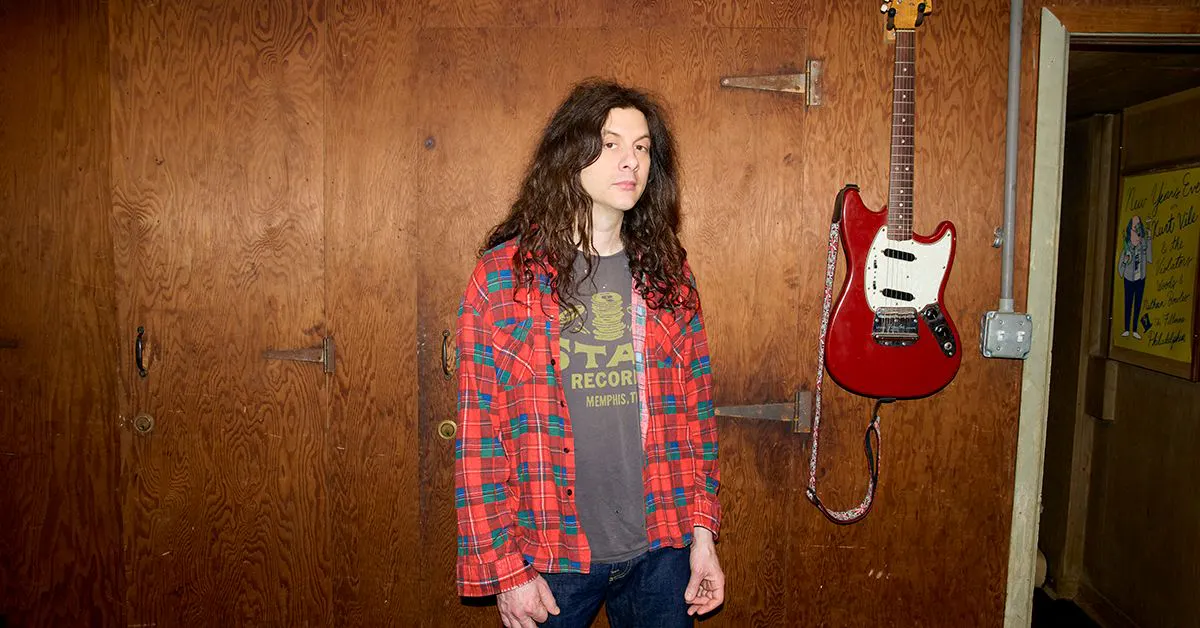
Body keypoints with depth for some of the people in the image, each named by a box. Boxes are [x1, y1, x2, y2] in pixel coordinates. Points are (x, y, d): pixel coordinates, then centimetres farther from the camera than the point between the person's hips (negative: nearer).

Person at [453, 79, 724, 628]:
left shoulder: (668, 273, 3)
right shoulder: (505, 274, -9)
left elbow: (694, 410, 5)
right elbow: (478, 432, -9)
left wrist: (701, 532, 2)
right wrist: (505, 567, -10)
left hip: (660, 551, 3)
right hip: (549, 556, -3)